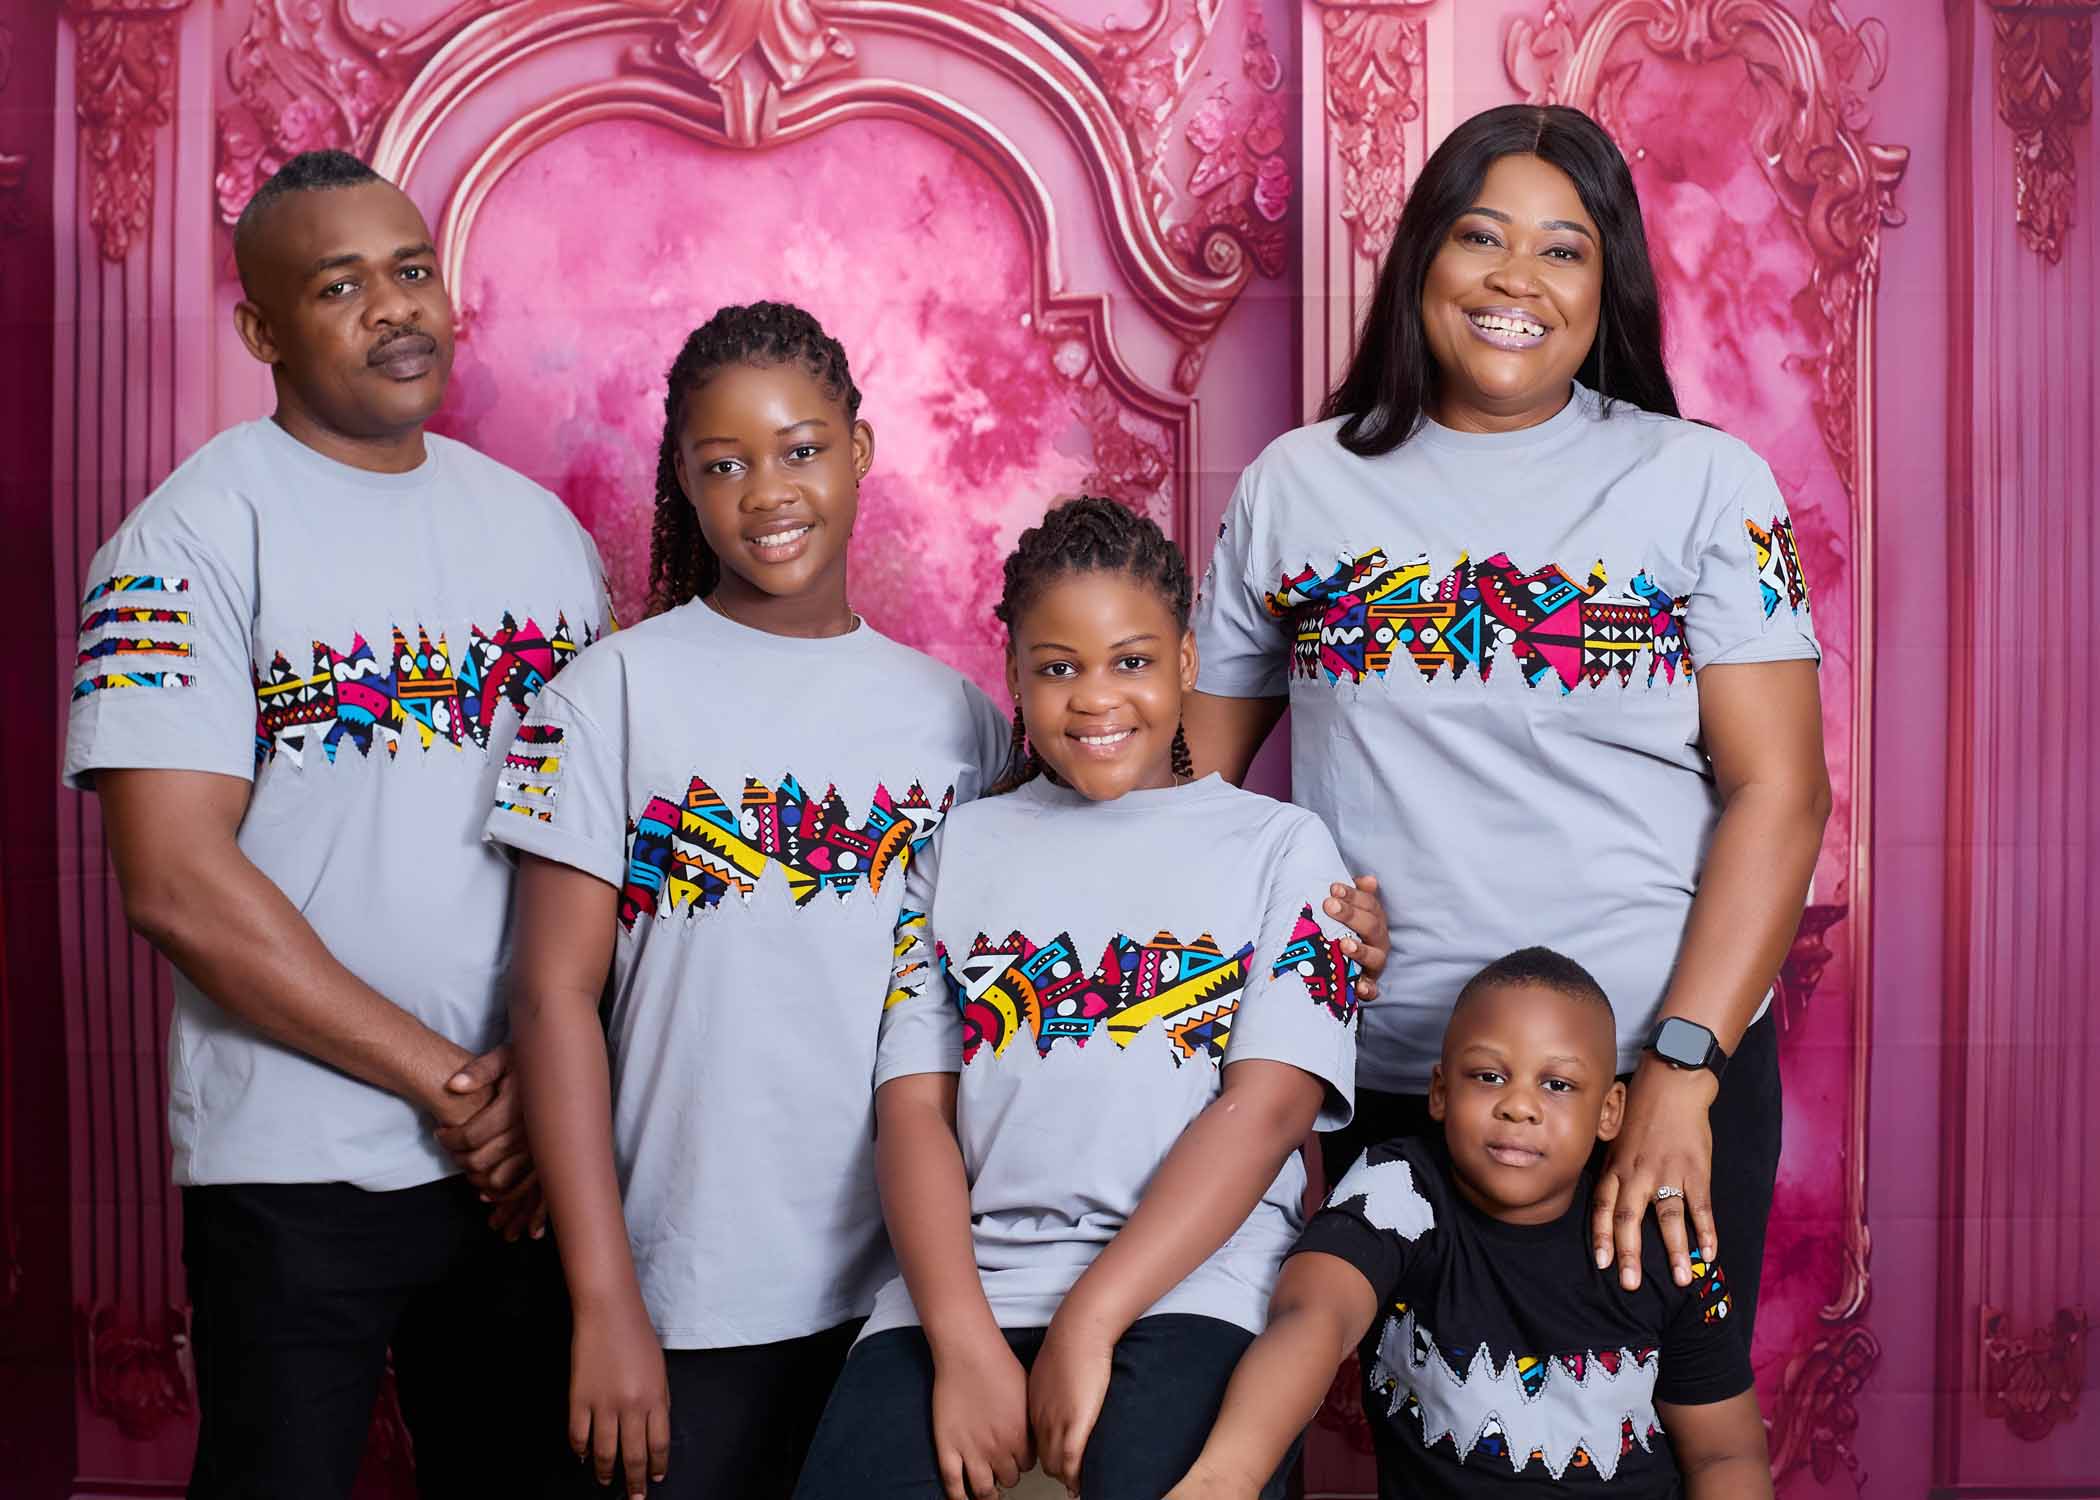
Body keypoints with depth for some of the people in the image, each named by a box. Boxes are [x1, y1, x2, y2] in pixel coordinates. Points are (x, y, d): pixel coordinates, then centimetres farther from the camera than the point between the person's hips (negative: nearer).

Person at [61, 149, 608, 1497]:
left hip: (531, 1160, 5)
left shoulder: (540, 526, 8)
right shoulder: (193, 537, -7)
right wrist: (451, 1084, -13)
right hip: (299, 1170, -4)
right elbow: (181, 888, -15)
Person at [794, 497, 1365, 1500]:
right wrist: (966, 1340, -10)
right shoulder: (963, 845, 18)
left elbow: (1267, 1106, -3)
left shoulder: (1280, 845, 11)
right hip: (962, 1278, 2)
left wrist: (1088, 1323, -14)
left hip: (1188, 1280, -1)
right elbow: (913, 1106, 7)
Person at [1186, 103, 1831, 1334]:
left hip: (1669, 1066, -1)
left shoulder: (1708, 483, -1)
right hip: (1377, 1082, 1)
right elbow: (1191, 769, 8)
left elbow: (1779, 789, -6)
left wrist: (1682, 1073, -16)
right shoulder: (1294, 486, 4)